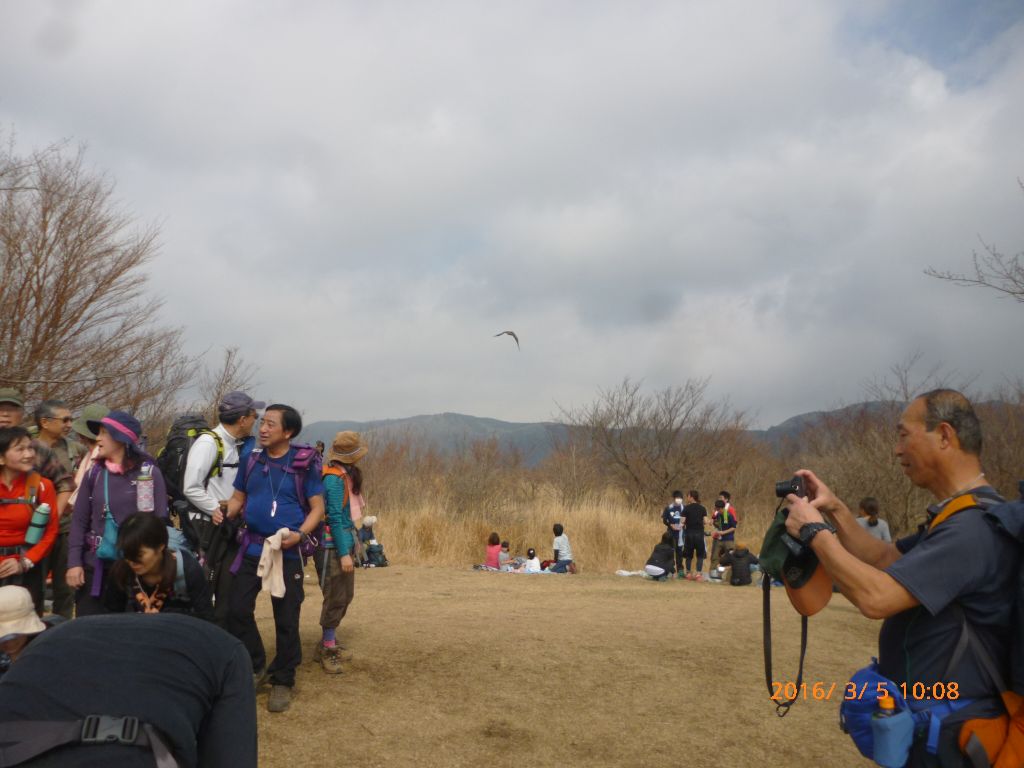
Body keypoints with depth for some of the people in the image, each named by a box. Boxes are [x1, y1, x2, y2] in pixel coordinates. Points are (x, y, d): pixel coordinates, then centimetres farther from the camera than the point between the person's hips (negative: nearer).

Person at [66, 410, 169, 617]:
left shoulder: (148, 472, -5)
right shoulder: (94, 473, 5)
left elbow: (159, 520, -5)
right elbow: (79, 521, 7)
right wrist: (74, 562, -2)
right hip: (94, 566, 3)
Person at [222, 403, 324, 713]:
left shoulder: (304, 463, -8)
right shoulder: (252, 458, 3)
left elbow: (317, 508, -5)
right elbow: (238, 497, 12)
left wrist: (300, 534, -21)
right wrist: (225, 512, -10)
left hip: (288, 552, -3)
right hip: (252, 547, 4)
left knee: (286, 619, 5)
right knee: (237, 609, 2)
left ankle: (282, 681, 22)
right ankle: (256, 667, 26)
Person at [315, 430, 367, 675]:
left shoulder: (346, 475, 11)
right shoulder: (335, 479, -16)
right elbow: (335, 518, -19)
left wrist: (352, 546, 12)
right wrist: (344, 553, -20)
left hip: (345, 542, 9)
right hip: (333, 546, -9)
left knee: (346, 596, 16)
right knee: (336, 598, -3)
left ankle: (328, 640, 28)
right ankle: (327, 650, 9)